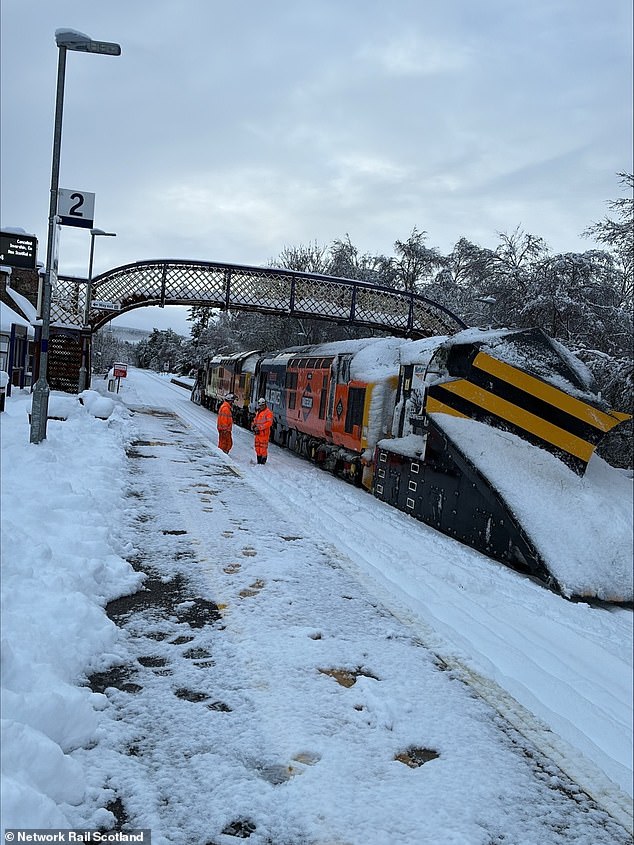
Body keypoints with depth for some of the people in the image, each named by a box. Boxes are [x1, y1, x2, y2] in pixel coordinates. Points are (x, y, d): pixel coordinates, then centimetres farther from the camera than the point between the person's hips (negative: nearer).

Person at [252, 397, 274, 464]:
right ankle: (259, 460, 19)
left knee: (263, 447, -7)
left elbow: (269, 423, -16)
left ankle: (263, 460, -1)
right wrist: (253, 425, 6)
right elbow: (255, 420, 28)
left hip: (264, 432, -8)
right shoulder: (258, 412, 18)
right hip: (257, 432, 8)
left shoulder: (268, 412, -9)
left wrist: (260, 427, -20)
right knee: (257, 446, 11)